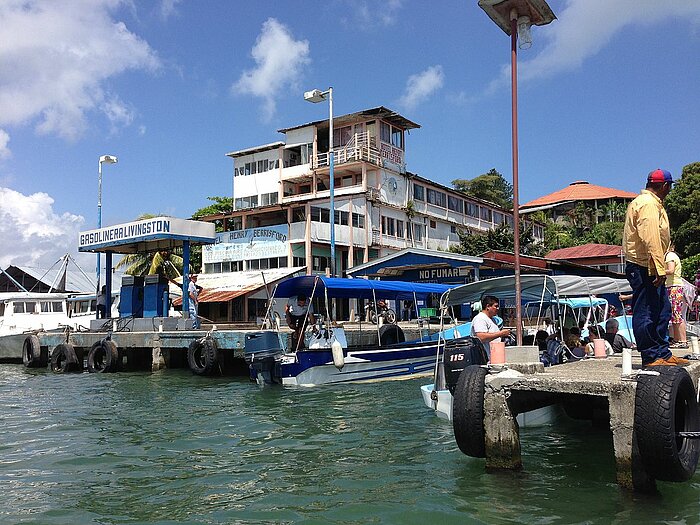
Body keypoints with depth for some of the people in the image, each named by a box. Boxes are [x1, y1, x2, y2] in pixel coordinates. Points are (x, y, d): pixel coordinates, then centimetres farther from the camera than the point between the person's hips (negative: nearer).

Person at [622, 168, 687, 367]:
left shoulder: (648, 202, 22)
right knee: (645, 312, -6)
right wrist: (660, 268, -23)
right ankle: (650, 357, -1)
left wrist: (659, 267, 18)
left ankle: (663, 354, 20)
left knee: (662, 310, 13)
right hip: (644, 267, -11)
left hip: (648, 268, 11)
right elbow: (651, 239, -21)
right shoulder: (648, 204, -12)